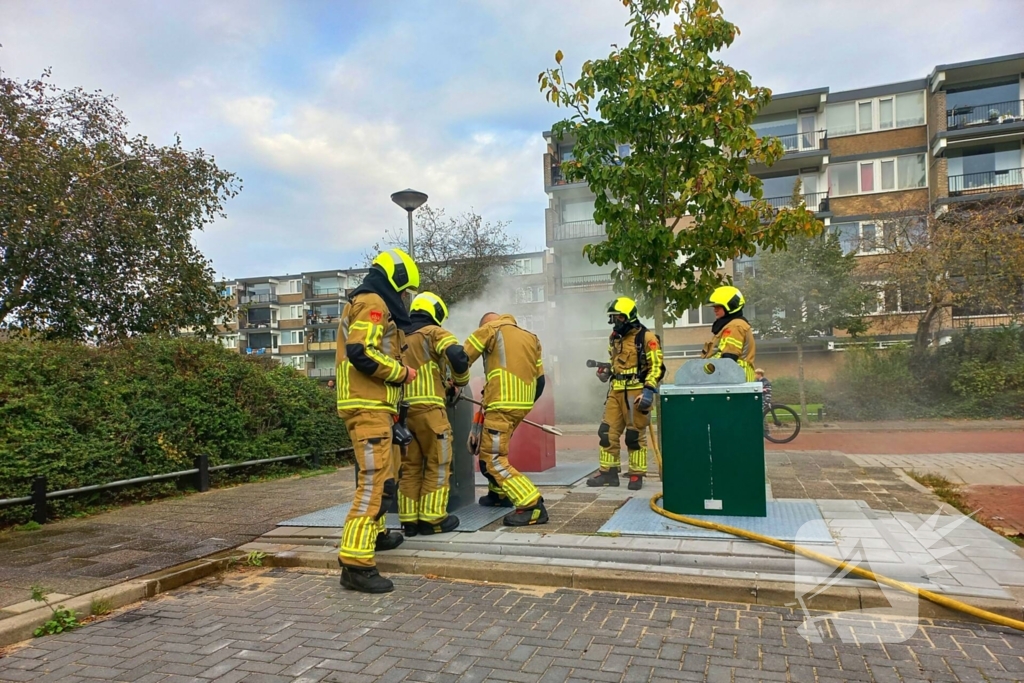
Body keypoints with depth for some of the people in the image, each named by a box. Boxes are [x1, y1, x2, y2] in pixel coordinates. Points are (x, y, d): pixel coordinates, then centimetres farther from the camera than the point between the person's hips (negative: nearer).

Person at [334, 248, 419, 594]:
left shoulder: (365, 303, 23)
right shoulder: (373, 303, -11)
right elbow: (361, 353, -23)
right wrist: (402, 372, -11)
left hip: (369, 406, 11)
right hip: (368, 407, -11)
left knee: (383, 475, 23)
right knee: (374, 481, -13)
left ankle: (375, 534, 39)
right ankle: (355, 563, -14)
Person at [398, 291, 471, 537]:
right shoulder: (434, 333, 0)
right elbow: (458, 356, -16)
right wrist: (460, 381, 2)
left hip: (402, 408, 6)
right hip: (427, 407, -6)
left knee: (410, 466, 12)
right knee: (437, 463, 4)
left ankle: (409, 519, 14)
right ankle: (432, 518, 5)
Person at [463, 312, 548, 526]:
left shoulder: (491, 328, 4)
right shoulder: (531, 337, 22)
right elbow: (540, 379, 19)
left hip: (503, 405, -8)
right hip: (522, 405, 8)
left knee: (494, 458, -7)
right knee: (487, 446, 26)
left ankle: (533, 506, -15)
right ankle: (498, 493, 36)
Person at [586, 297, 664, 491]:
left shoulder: (646, 337, -8)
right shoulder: (614, 338, 14)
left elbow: (656, 366, -11)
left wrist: (649, 390, -19)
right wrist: (606, 371, 8)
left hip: (636, 392, -7)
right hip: (616, 391, 7)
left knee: (635, 435, 0)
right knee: (607, 432, 5)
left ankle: (637, 475, 12)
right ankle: (608, 472, 15)